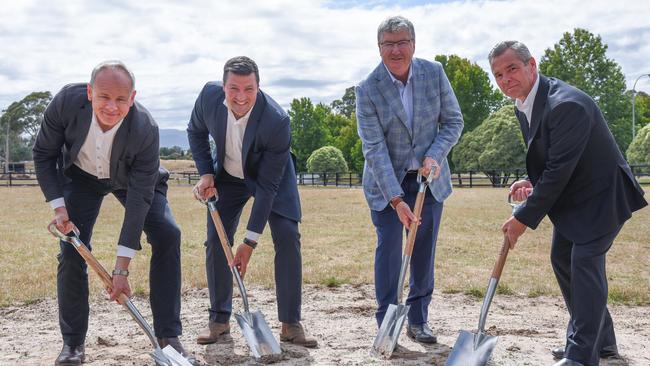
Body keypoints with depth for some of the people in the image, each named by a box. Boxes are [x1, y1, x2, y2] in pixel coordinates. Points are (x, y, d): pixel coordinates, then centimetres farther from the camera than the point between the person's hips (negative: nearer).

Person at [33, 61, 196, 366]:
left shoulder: (146, 129, -37)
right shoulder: (66, 102, -32)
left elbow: (139, 199, -32)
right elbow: (43, 154, -13)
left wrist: (121, 268, -32)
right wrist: (58, 207, -24)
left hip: (132, 179, -1)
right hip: (81, 176, 1)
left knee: (167, 235, -17)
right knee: (72, 250, -10)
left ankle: (168, 337, -8)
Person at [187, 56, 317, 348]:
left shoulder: (277, 121, -36)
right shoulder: (209, 95, -25)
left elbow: (267, 185, -31)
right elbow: (196, 132, -1)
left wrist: (250, 241, -29)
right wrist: (206, 174, -13)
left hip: (271, 174, -3)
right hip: (228, 175, 3)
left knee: (287, 239, -15)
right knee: (215, 241, -4)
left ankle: (290, 324, -5)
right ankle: (219, 319, 11)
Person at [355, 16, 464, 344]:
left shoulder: (434, 73, -8)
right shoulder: (368, 90, -16)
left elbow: (453, 121, 0)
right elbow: (374, 149, -20)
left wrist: (435, 155, -18)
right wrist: (396, 200, -25)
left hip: (429, 178, 3)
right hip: (386, 182, -3)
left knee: (424, 250, 8)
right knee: (388, 249, -4)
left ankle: (418, 321, 21)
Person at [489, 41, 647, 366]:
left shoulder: (566, 104, -30)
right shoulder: (523, 104, 1)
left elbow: (559, 169, -29)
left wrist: (524, 218, -22)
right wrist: (532, 183, -7)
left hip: (601, 194, -10)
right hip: (571, 195, 10)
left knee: (585, 261, -16)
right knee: (562, 259, 13)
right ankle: (600, 340, 27)